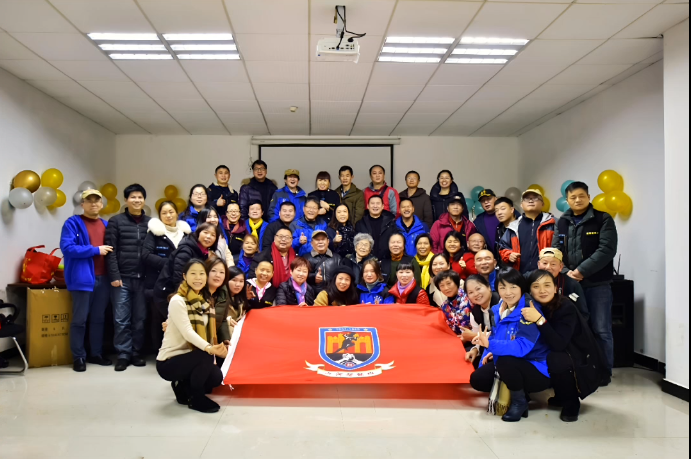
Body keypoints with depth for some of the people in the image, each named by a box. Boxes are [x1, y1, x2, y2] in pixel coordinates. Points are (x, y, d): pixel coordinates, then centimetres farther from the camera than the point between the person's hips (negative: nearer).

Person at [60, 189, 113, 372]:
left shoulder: (106, 225, 15)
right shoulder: (73, 223, -3)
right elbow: (67, 248, -15)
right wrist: (96, 250, -14)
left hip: (103, 278, 6)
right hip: (82, 278, -5)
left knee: (98, 318, 13)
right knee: (79, 319, 0)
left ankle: (96, 354, 22)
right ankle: (79, 357, 10)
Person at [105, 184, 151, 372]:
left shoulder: (150, 222, 10)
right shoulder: (116, 221, 3)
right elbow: (110, 251, -1)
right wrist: (114, 276, -9)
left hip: (143, 279, 2)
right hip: (122, 278, -2)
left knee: (140, 319, 6)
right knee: (121, 319, 1)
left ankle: (137, 353, 17)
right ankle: (123, 354, 10)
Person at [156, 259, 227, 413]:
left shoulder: (205, 302, 7)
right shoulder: (177, 301, -17)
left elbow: (207, 332, 1)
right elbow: (187, 332, -30)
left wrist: (214, 350, -14)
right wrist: (209, 349, -45)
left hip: (189, 358, 7)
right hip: (168, 361, -7)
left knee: (216, 376, -14)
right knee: (205, 355, -30)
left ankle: (183, 388, 12)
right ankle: (196, 398, -7)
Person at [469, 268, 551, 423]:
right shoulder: (498, 310, 0)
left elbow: (522, 347, -34)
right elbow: (499, 337, 13)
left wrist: (490, 344, -41)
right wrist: (492, 352, -7)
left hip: (537, 369, -7)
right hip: (511, 367, 7)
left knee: (505, 361, -34)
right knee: (477, 379, -7)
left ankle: (520, 402, -7)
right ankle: (517, 391, 13)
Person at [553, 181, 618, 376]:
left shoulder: (603, 219, -2)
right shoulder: (562, 222, 9)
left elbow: (607, 249, -13)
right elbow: (555, 251, 3)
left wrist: (582, 270, -18)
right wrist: (566, 272, -14)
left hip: (597, 284, -3)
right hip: (570, 284, 4)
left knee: (601, 330, 1)